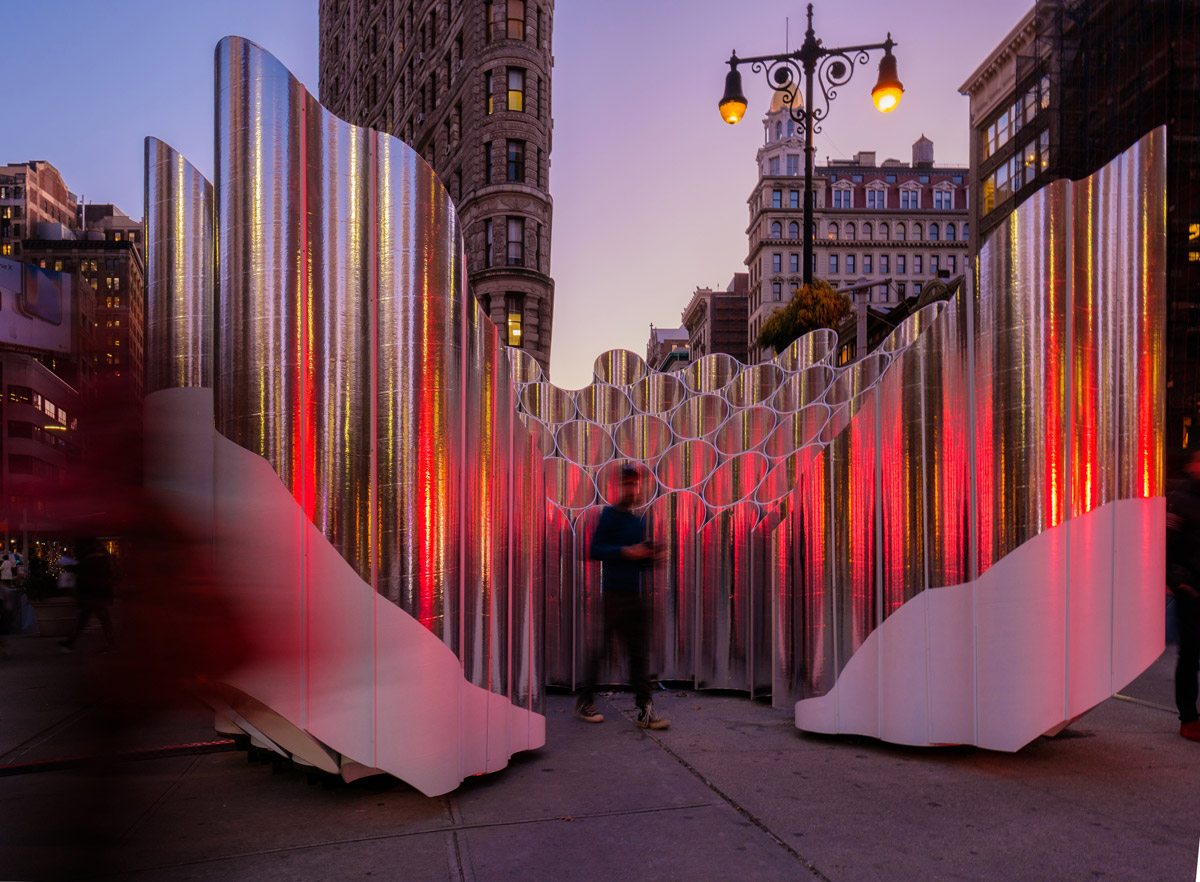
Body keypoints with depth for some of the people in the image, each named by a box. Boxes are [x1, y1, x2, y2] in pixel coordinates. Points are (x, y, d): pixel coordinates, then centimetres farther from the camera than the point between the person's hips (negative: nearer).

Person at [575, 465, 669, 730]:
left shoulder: (639, 521, 16)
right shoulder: (608, 515, -4)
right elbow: (595, 550, -12)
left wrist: (648, 557, 1)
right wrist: (625, 552, -20)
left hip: (635, 595, 6)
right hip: (612, 592, -6)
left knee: (638, 652, 4)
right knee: (600, 647, 2)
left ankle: (645, 710, 5)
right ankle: (585, 702, 17)